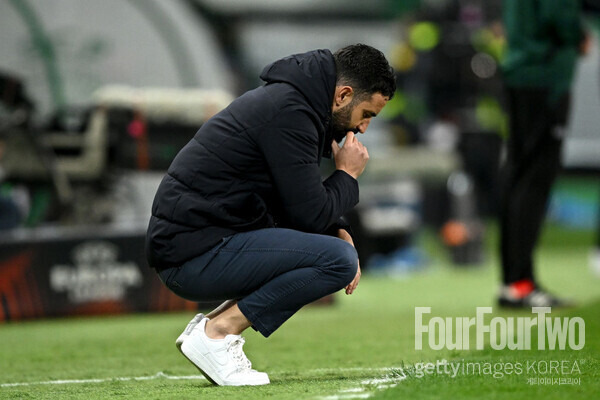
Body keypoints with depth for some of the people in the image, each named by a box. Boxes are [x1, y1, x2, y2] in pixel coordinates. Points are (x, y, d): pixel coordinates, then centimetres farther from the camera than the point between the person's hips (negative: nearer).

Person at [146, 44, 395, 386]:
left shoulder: (291, 100, 16)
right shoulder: (288, 113, -16)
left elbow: (302, 204, 26)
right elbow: (310, 215, -17)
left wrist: (338, 231, 8)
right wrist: (347, 175, 0)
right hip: (195, 253, -10)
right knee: (339, 259, -18)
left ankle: (213, 323, 9)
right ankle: (216, 333, -11)